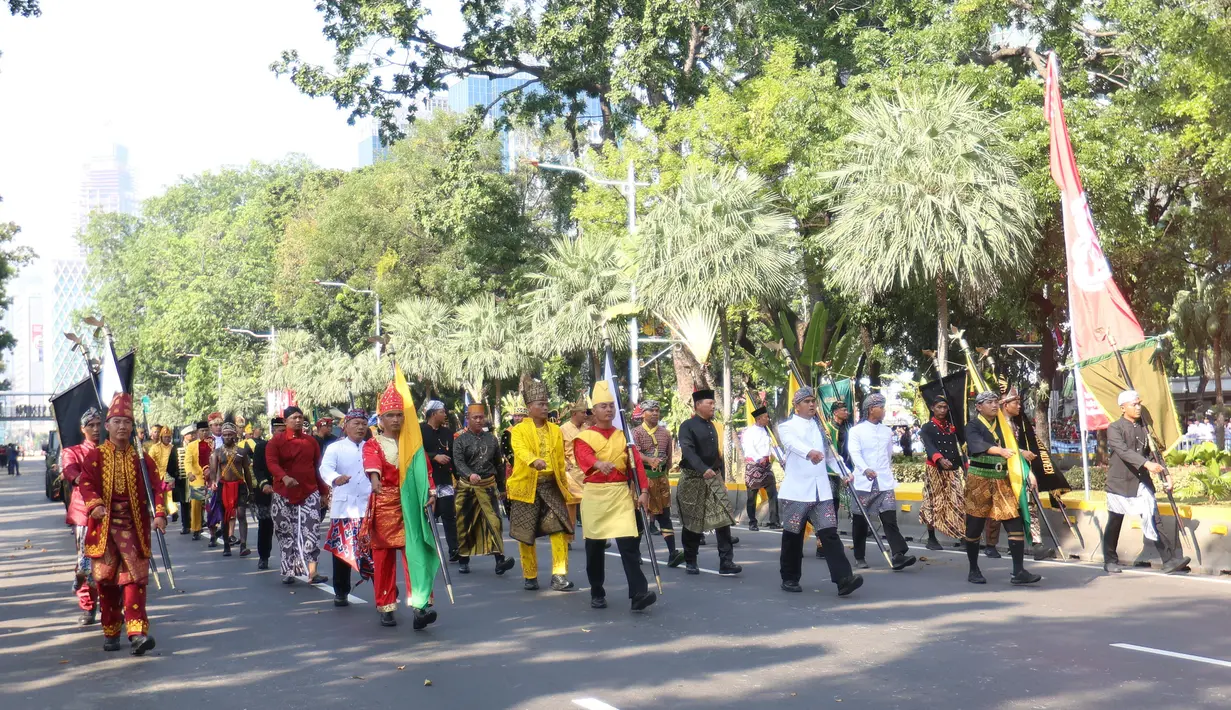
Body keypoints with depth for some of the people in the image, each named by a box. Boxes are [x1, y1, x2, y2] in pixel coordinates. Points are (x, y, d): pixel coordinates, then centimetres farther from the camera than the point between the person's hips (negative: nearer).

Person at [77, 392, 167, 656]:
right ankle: (110, 632, 21)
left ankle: (137, 633, -14)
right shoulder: (95, 456, 3)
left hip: (134, 527, 0)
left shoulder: (141, 457, 6)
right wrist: (94, 505, -29)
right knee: (106, 581, 8)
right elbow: (86, 483, -9)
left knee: (134, 579, -8)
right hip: (104, 527, 0)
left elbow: (155, 487, 0)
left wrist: (160, 513, -16)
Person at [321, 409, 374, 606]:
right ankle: (341, 593, 16)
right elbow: (325, 468, -16)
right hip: (344, 508, -1)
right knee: (342, 550, 4)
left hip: (369, 508, 1)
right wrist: (335, 478, -37)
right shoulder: (335, 448, 2)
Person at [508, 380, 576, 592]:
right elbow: (521, 450, -23)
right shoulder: (519, 430, -2)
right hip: (527, 487, -3)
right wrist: (535, 461, -43)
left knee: (559, 529, -10)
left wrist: (564, 487, 13)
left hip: (551, 485, 3)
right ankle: (530, 577, 18)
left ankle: (559, 575, -8)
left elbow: (561, 461, 14)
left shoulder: (555, 430, 12)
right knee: (526, 535, 4)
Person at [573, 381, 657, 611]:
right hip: (595, 494, -1)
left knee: (629, 543, -10)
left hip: (621, 494, 1)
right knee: (595, 546, 7)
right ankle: (597, 593, 21)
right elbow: (584, 457, -21)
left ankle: (639, 593, -15)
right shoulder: (584, 437, 0)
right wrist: (599, 464, -44)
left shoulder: (624, 436, 10)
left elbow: (636, 464, 3)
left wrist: (644, 491, -10)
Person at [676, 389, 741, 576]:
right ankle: (690, 562, 18)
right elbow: (688, 451, -24)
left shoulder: (711, 426, 15)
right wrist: (703, 469, -36)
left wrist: (720, 473, 13)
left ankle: (726, 562, -9)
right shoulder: (687, 426, -9)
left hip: (714, 478, 6)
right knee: (693, 523, 5)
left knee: (723, 518, -7)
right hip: (693, 480, -6)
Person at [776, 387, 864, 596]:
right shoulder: (787, 426, -1)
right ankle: (789, 578, 20)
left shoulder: (821, 427, 16)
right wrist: (810, 452, -45)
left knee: (829, 534, -7)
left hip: (821, 491, 3)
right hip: (796, 490, -3)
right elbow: (793, 443, -24)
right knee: (793, 536, 6)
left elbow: (830, 454, 23)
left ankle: (843, 579, -15)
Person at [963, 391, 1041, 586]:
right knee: (974, 527, 2)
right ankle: (973, 571, 16)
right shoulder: (973, 426, -5)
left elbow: (1014, 449, 13)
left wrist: (1027, 472, 1)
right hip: (979, 480, -5)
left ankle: (1018, 572, -2)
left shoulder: (1002, 425, 12)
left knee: (1015, 523, -5)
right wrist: (1001, 451, -42)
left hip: (1002, 481, 5)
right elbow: (978, 445, -25)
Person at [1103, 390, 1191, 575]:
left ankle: (1169, 560, -7)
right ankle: (1110, 561, 20)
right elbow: (1123, 451, -25)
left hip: (1142, 482, 4)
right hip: (1120, 482, -4)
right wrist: (1146, 463, -38)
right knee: (1114, 524, 7)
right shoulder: (1114, 428, -10)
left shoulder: (1144, 428, 9)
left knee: (1153, 519, -5)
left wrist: (1165, 474, 3)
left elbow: (1152, 453, 13)